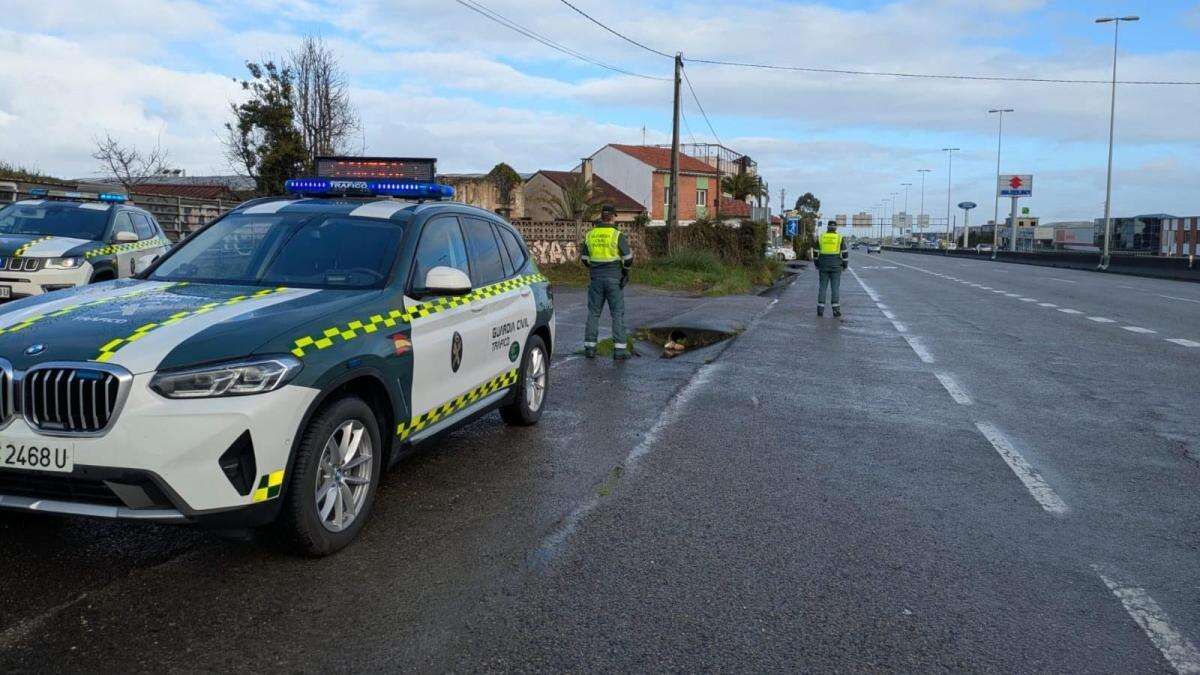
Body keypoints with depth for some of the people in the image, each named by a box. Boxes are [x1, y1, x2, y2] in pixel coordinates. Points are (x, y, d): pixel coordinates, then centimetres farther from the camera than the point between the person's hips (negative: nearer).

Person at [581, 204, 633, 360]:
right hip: (614, 279, -4)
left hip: (596, 278, 4)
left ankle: (589, 347, 9)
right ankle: (619, 349, -1)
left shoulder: (590, 235, 4)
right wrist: (626, 269, 12)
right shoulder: (618, 235, -9)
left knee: (593, 313, 10)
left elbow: (584, 258, 9)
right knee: (618, 313, 1)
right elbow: (628, 258, -9)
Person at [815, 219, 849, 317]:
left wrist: (817, 265, 15)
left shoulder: (821, 237, 4)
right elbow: (844, 253, -2)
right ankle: (836, 309, -2)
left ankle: (820, 309, 1)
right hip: (836, 266, -1)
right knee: (835, 288, 1)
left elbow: (816, 252, 6)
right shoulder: (840, 238, -1)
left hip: (823, 266, 1)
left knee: (823, 287, 5)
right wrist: (845, 265, 9)